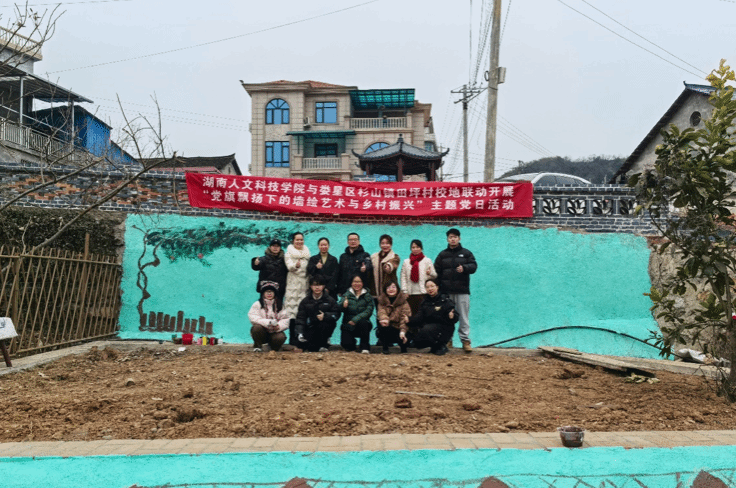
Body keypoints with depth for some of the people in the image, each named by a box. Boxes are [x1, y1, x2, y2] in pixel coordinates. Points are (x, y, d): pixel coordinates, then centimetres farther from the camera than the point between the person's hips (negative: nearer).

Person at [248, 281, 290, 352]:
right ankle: (257, 345, -5)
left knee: (281, 337, -31)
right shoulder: (257, 304, -1)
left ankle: (273, 347, 7)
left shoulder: (279, 305, 8)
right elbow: (253, 318, -15)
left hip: (275, 332, 1)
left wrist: (279, 326, -21)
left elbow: (286, 319, 2)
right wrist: (267, 322, -28)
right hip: (262, 332, -1)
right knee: (257, 327, -34)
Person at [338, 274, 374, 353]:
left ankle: (365, 347, -17)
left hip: (362, 325, -1)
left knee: (363, 322, -35)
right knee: (347, 344, -19)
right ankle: (352, 341, 20)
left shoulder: (367, 296, 5)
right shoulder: (347, 294, 7)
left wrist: (356, 319, -21)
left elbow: (369, 311, -8)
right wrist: (343, 306, -34)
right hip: (348, 325, 1)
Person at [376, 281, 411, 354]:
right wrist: (384, 319, -40)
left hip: (398, 329, 0)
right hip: (388, 328, 0)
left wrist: (403, 331, -30)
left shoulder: (403, 301, -2)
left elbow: (404, 317, -14)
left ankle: (403, 346, 15)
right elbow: (381, 312, -15)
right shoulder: (382, 301, 4)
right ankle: (385, 347, -5)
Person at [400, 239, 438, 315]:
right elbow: (403, 277, 8)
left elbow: (435, 275, 2)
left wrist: (430, 273, -21)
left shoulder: (427, 260, 8)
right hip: (410, 294, 2)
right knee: (411, 314, 2)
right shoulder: (406, 262, 13)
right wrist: (404, 291, -2)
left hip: (423, 293, -2)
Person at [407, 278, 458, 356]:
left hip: (444, 328, -6)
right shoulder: (425, 302, 12)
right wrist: (409, 320, -16)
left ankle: (441, 346, -8)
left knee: (426, 331, -31)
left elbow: (455, 318, -9)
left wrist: (452, 317, -34)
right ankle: (434, 346, 11)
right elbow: (419, 317, 3)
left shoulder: (445, 301, -4)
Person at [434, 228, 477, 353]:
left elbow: (474, 266, -1)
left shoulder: (466, 253, 8)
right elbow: (436, 272, 10)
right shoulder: (442, 255, 12)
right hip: (446, 291, 2)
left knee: (464, 316, -3)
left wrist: (464, 268, -21)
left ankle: (465, 340, 1)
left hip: (462, 291, -1)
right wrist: (438, 287, 1)